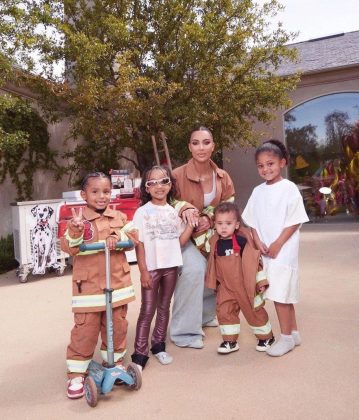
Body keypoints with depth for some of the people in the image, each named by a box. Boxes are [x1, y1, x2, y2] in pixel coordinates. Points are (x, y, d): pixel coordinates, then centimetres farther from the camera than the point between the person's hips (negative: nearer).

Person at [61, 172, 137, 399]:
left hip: (117, 282, 4)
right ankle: (77, 373, 18)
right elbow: (69, 248, -14)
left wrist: (118, 237, -17)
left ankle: (115, 362, 34)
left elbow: (131, 239, 2)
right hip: (88, 284, -3)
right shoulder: (77, 219, -4)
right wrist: (75, 231, -32)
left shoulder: (119, 217, 8)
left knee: (117, 326, 14)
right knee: (85, 329, 1)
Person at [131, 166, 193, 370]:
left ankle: (158, 346, 29)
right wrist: (143, 271, -13)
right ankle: (140, 354, 10)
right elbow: (139, 244, -9)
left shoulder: (174, 211, 6)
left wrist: (192, 224, -5)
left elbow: (180, 241, 6)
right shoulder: (142, 212, -7)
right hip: (151, 268, -4)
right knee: (147, 311, 1)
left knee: (164, 307, 14)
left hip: (171, 266, 4)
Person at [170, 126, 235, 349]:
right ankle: (185, 331, -11)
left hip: (211, 235, 5)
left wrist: (210, 218, -15)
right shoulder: (178, 175, -14)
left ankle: (204, 315, 29)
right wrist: (184, 208, -27)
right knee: (195, 268, -28)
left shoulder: (223, 177, -1)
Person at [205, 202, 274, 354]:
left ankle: (266, 337, 32)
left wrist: (261, 281, -8)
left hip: (245, 285, -4)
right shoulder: (215, 242, -2)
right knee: (224, 312, 2)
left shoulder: (242, 240, -17)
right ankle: (230, 341, 20)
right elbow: (212, 265, 13)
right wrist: (214, 283, 17)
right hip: (226, 287, 4)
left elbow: (255, 260, -11)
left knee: (254, 311, 10)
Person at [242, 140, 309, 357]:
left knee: (280, 294, -4)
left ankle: (286, 338, 12)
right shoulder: (258, 191, 8)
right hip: (265, 252, 6)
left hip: (283, 251, -6)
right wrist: (258, 242, -4)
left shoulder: (289, 188, -8)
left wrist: (277, 245, -14)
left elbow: (295, 221, -11)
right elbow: (252, 221, 11)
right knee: (284, 294, 15)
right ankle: (294, 332, 29)